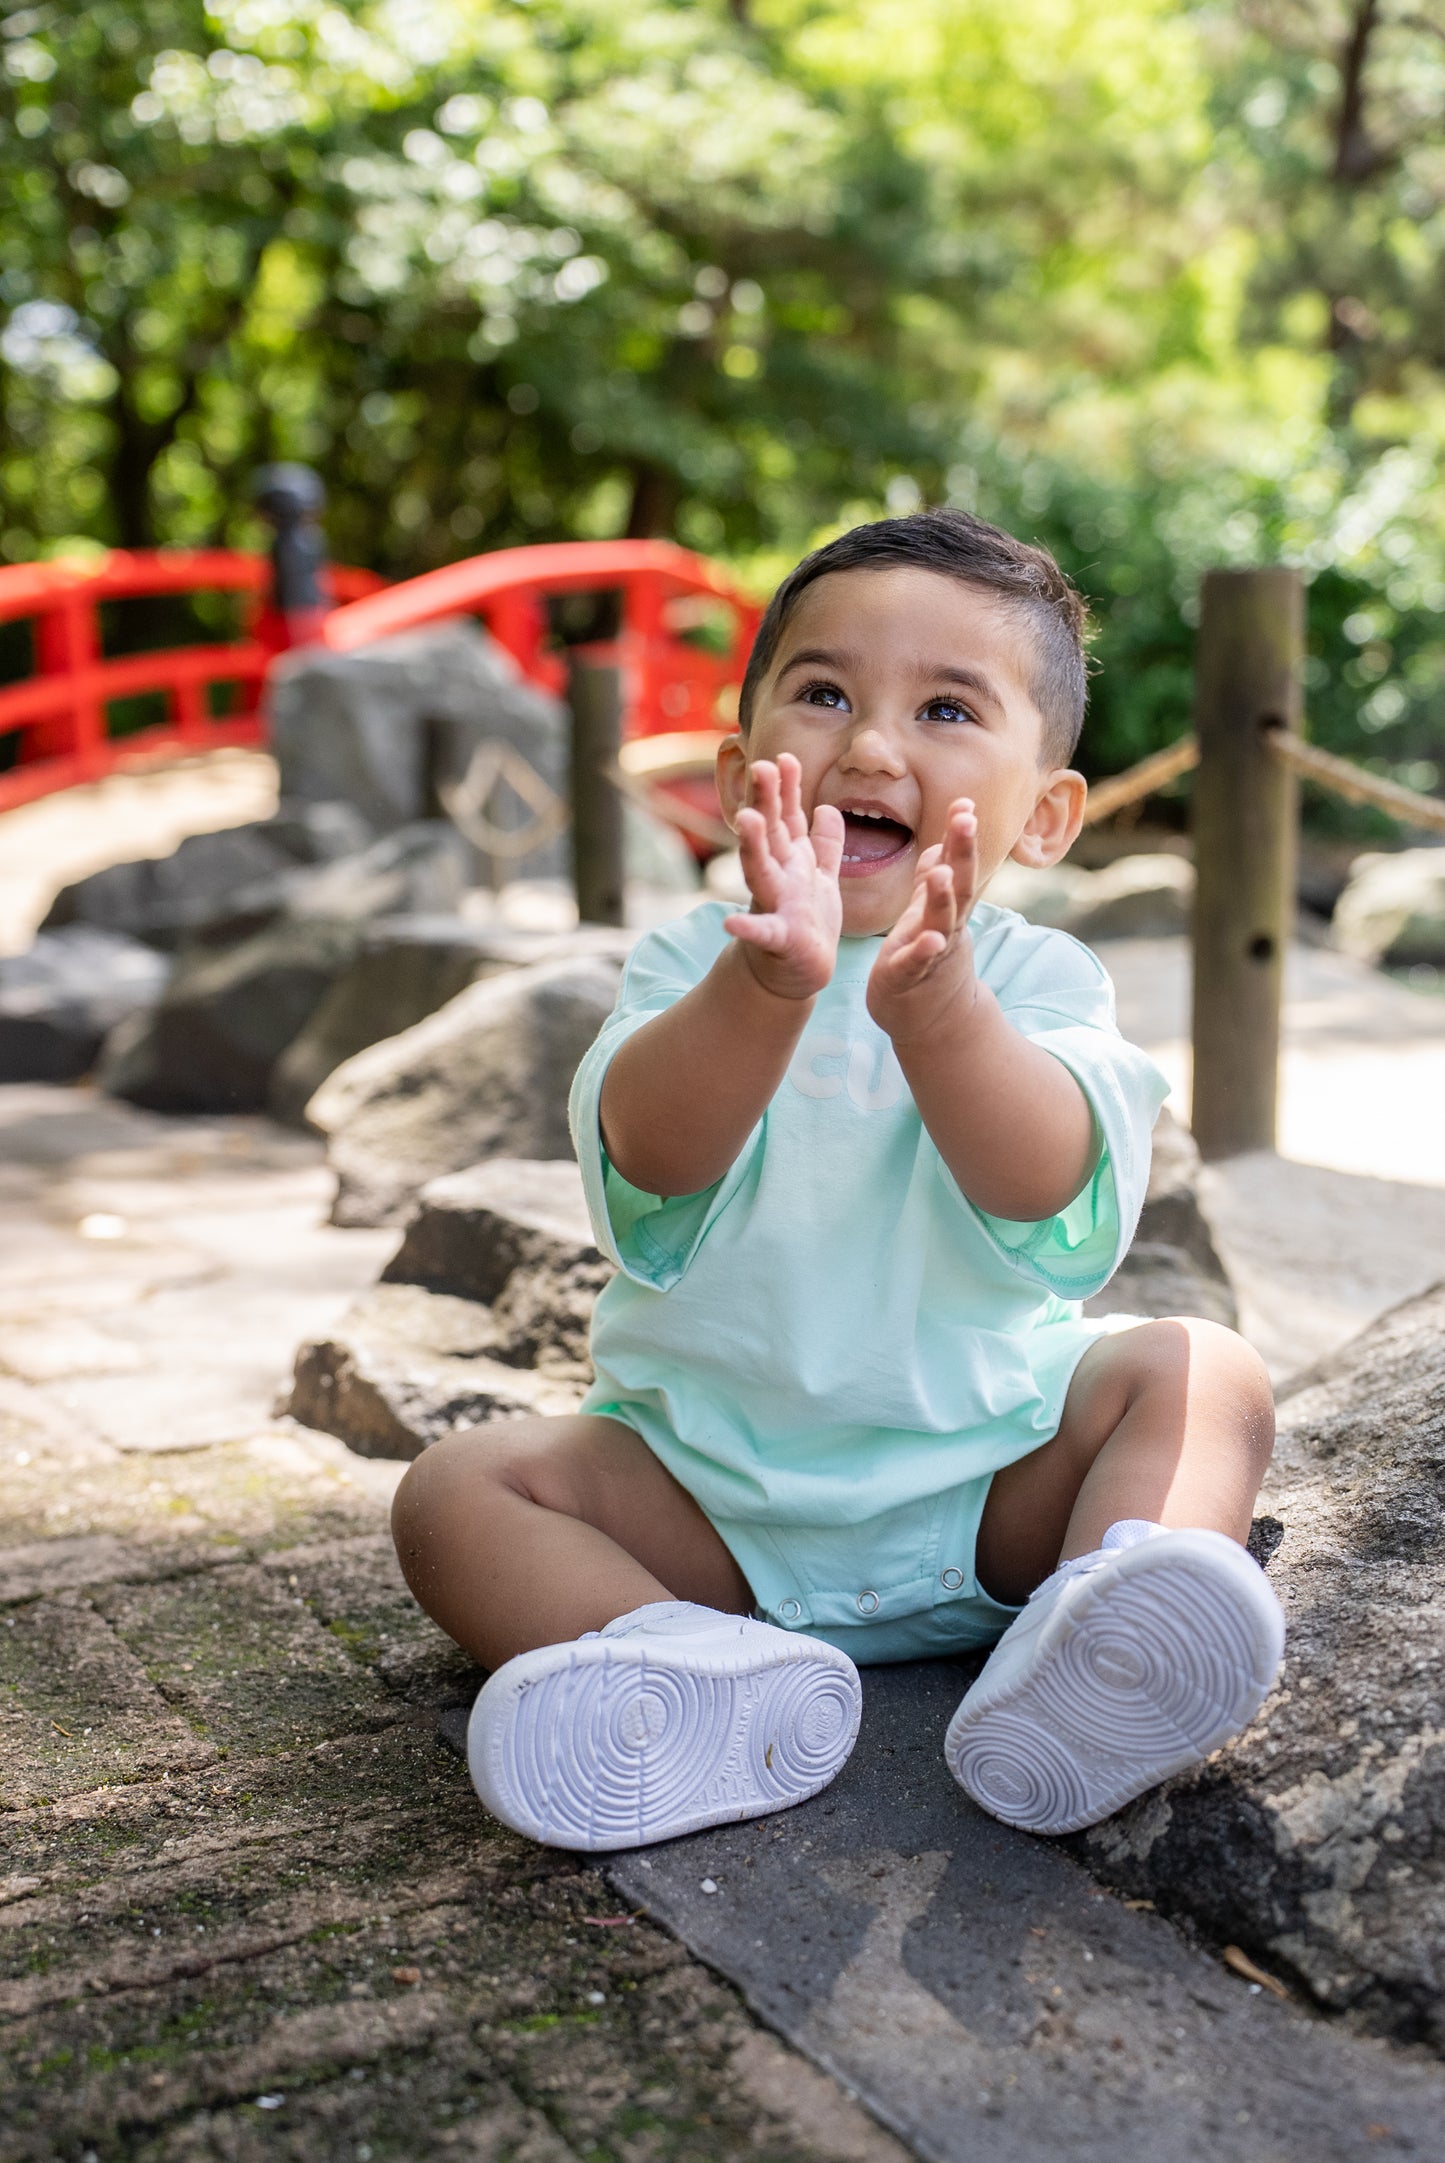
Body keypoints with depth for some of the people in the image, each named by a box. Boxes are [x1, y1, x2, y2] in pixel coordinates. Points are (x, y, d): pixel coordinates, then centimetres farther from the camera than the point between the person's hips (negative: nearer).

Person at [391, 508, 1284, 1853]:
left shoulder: (1034, 977, -4)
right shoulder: (691, 964, -4)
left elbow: (1041, 1187, -24)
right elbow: (649, 1154, -26)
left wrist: (937, 1006, -43)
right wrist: (767, 985, -45)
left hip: (989, 1477, 0)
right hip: (717, 1505, 0)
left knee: (1202, 1377, -18)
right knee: (457, 1494, -16)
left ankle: (1110, 1640, -40)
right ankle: (703, 1689, -38)